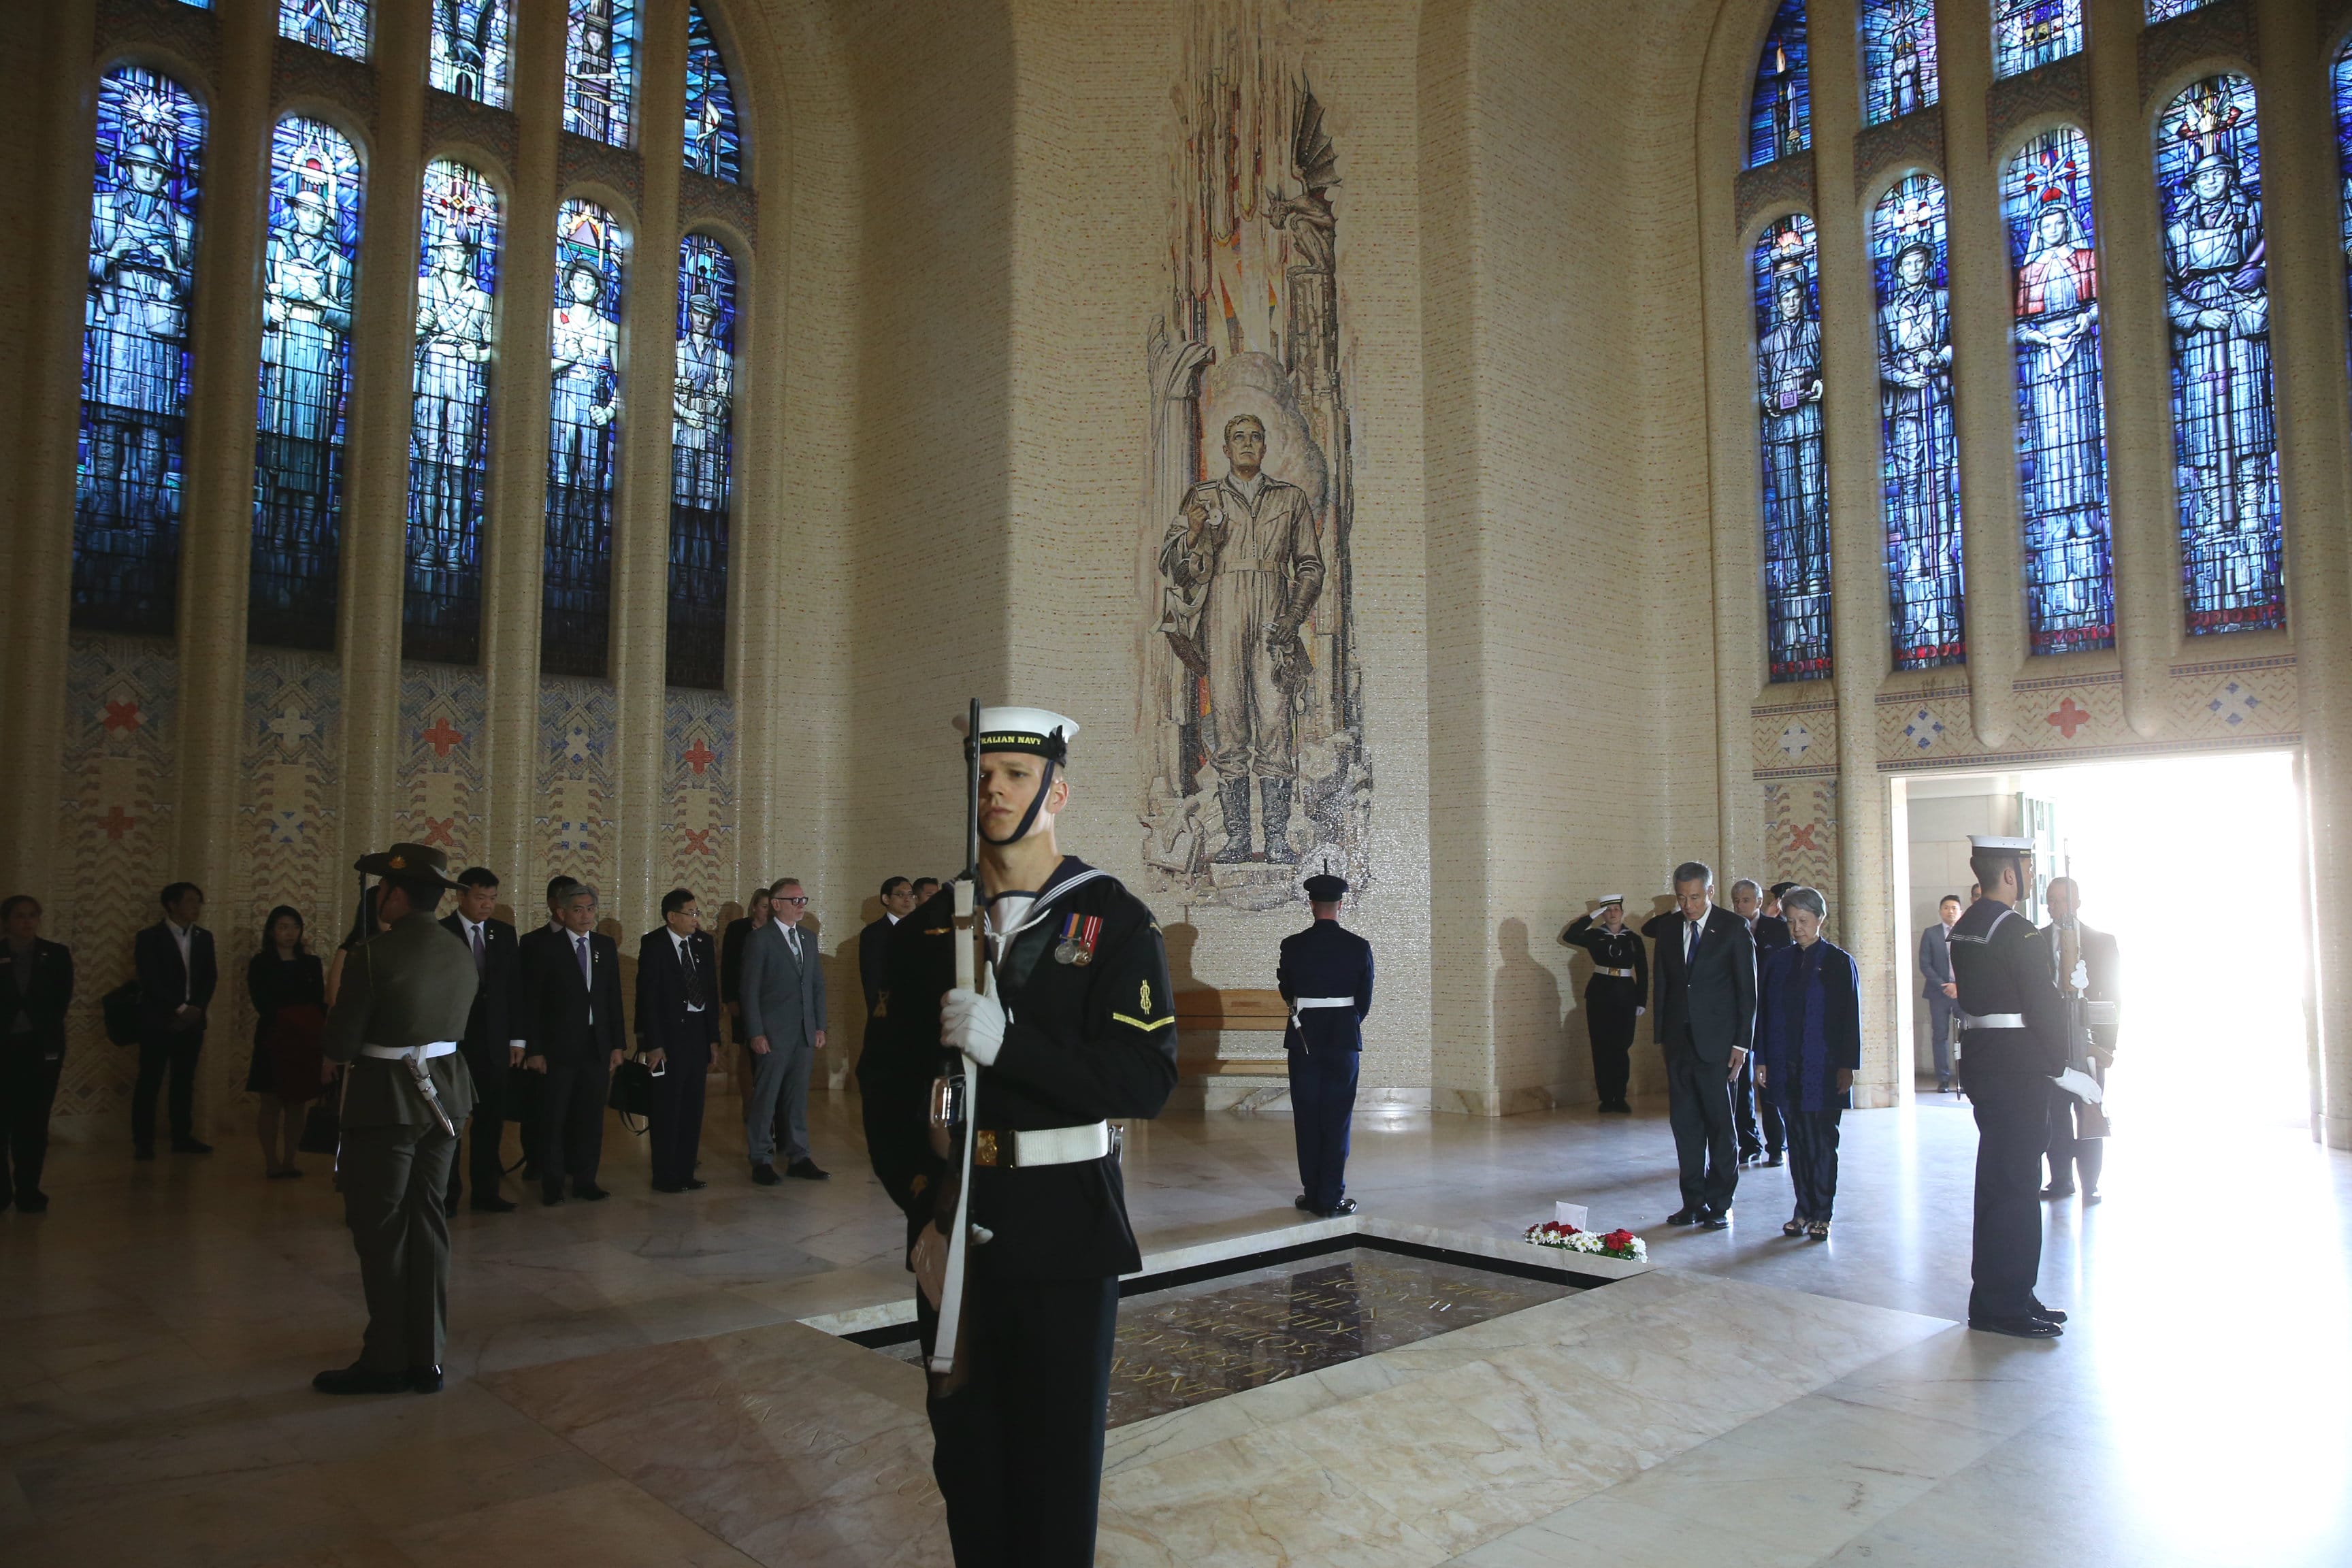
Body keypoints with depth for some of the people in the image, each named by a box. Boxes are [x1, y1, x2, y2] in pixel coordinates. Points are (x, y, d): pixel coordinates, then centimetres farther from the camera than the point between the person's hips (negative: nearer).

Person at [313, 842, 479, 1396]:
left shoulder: (373, 956, -17)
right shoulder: (461, 954, 4)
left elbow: (340, 1047, -15)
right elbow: (451, 1030, 7)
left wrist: (337, 1007, 4)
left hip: (386, 1102, -6)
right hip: (444, 1096, 6)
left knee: (381, 1230, 7)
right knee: (426, 1222, 14)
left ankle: (386, 1360, 16)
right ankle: (425, 1357, 21)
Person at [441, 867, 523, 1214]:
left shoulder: (505, 934, 7)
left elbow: (515, 988, 9)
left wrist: (516, 1038, 5)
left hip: (494, 1043, 4)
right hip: (451, 1042, -4)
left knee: (490, 1120, 7)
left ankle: (486, 1192, 14)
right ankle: (448, 1195, 15)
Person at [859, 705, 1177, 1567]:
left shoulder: (1116, 921, -6)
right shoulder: (929, 928, 5)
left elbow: (1145, 1080, -14)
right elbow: (886, 1081, 5)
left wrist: (1010, 1043, -25)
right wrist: (921, 1204, -8)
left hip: (1065, 1231, -3)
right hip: (950, 1228, 3)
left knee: (1058, 1465, 7)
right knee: (966, 1460, 16)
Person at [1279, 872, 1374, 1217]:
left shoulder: (1292, 946, -7)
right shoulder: (1359, 947, -6)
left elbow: (1286, 991, 7)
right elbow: (1365, 1000, 2)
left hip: (1304, 1038, 0)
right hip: (1344, 1039, 0)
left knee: (1307, 1118, 10)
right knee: (1337, 1118, 5)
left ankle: (1312, 1194, 15)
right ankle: (1331, 1199, 5)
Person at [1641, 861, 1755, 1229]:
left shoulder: (1734, 928, -3)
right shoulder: (1667, 927, 8)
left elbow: (1747, 989, -3)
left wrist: (1741, 1042, -7)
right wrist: (1660, 1033, 6)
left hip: (1717, 1042, -4)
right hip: (1678, 1040, 4)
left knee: (1720, 1122, 2)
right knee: (1684, 1123, 7)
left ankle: (1720, 1204, 12)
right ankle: (1693, 1201, 15)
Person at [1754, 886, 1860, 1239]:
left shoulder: (1839, 962, 0)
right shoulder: (1775, 961, 9)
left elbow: (1851, 1018, -2)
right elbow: (1763, 1012, 9)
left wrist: (1847, 1065, -7)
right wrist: (1761, 1061, 4)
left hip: (1823, 1068, -3)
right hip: (1785, 1069, 3)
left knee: (1821, 1140, 0)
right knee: (1796, 1139, 8)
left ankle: (1821, 1214, 10)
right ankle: (1803, 1209, 17)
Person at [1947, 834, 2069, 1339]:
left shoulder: (1964, 928, 11)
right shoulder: (2017, 932, -16)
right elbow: (2044, 1005, -16)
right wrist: (2058, 1061, -3)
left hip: (1980, 1064, 9)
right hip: (2019, 1069, -9)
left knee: (1998, 1182, 16)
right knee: (2015, 1186, -3)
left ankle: (1997, 1296, 25)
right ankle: (2003, 1303, 3)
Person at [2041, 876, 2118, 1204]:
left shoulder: (2102, 942, 6)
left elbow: (2114, 995, 4)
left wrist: (2107, 1044, -4)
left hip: (2088, 1044, -1)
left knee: (2090, 1115, 0)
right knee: (2053, 1114, 5)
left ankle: (2090, 1186, 8)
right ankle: (2060, 1180, 15)